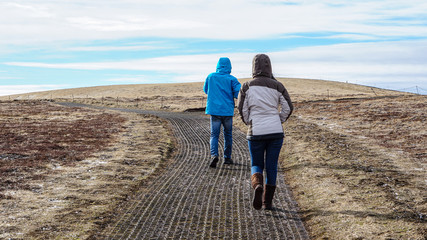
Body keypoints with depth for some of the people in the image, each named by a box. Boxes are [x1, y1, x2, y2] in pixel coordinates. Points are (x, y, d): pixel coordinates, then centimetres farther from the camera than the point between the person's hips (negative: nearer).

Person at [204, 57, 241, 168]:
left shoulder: (211, 77, 3)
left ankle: (214, 155, -21)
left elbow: (206, 90, 18)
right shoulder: (231, 79, -4)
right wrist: (231, 95, 9)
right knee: (228, 135, 14)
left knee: (214, 135, 2)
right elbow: (239, 93, -11)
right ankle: (227, 157, 20)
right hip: (227, 111, -1)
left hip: (214, 110, 1)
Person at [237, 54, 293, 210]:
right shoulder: (277, 86, 1)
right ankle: (267, 202, 13)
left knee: (256, 166, 14)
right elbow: (288, 108, 0)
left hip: (256, 133, -1)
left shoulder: (247, 86, -1)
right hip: (276, 132, 1)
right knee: (271, 166, 12)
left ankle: (257, 186, -17)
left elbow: (242, 110, -2)